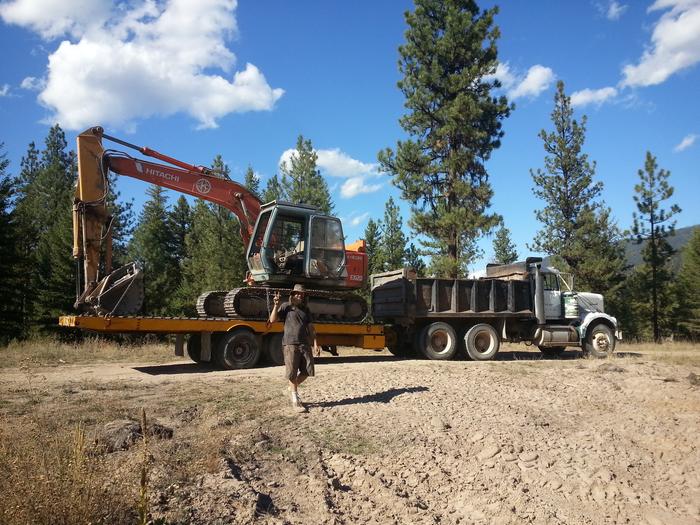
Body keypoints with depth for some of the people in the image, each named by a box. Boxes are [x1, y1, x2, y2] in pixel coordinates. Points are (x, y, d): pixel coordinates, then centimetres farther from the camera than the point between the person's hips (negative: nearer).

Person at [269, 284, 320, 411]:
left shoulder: (305, 309, 15)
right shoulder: (286, 306, 1)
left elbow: (310, 327, 15)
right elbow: (272, 320, -6)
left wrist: (315, 343, 9)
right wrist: (276, 306, -19)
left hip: (305, 344, 5)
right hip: (290, 344, -5)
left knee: (307, 371, 4)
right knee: (292, 373, -1)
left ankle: (293, 388, 29)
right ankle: (295, 400, 11)